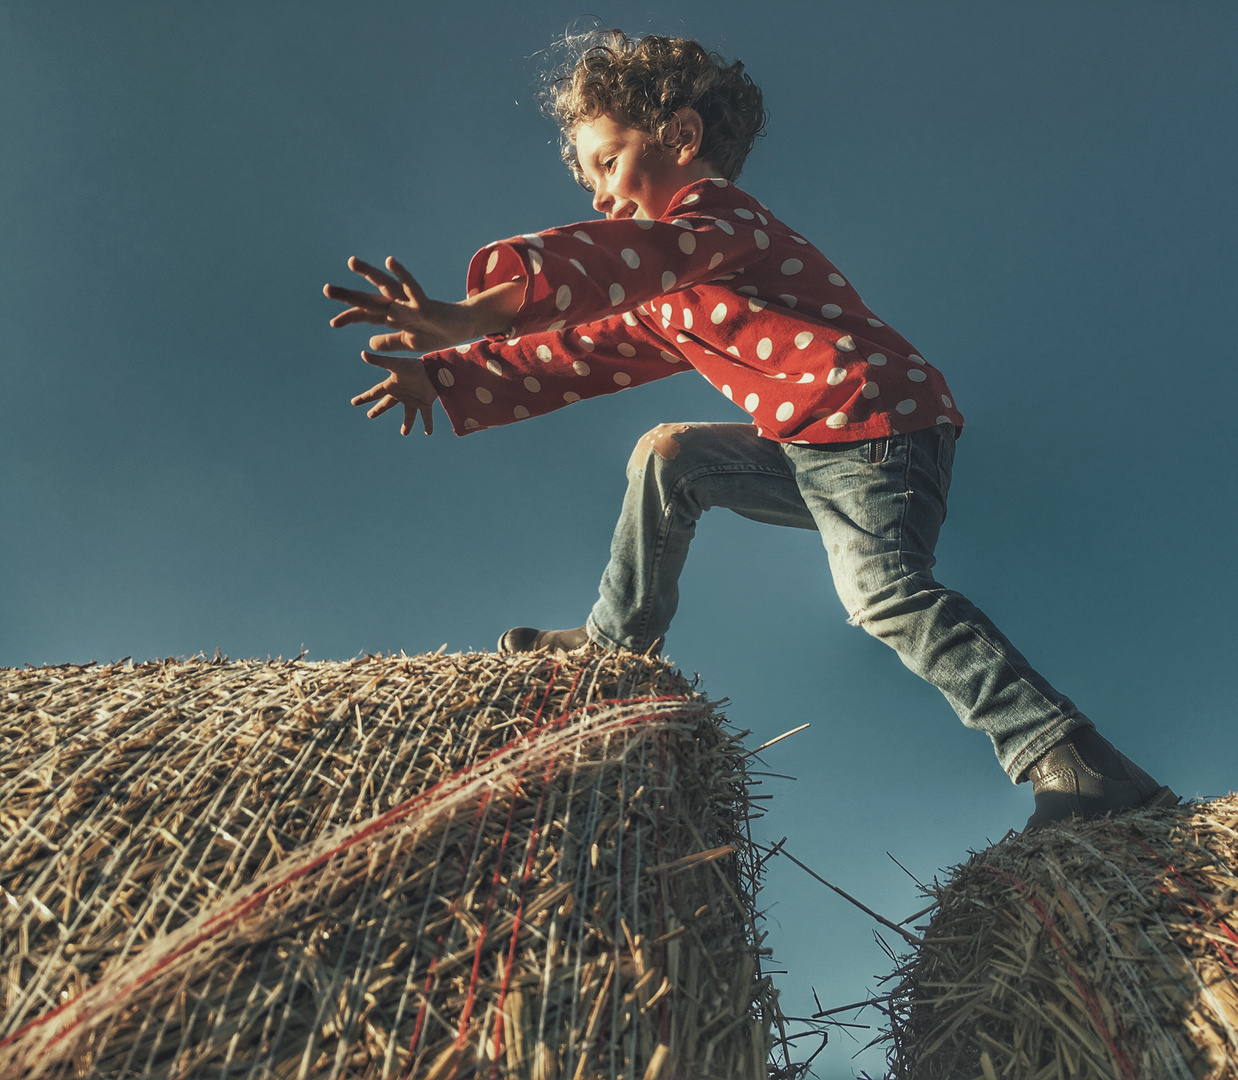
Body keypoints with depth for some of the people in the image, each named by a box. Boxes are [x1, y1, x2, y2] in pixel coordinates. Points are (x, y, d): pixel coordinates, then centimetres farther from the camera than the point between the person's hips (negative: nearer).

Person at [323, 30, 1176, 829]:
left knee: (887, 593, -29)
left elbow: (648, 252, -28)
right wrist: (447, 376, 13)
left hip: (876, 422, -9)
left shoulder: (718, 208, -5)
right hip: (811, 454, 9)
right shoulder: (668, 303, 24)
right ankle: (619, 641, 19)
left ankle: (1066, 758, -27)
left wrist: (492, 306, -42)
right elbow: (587, 352, 21)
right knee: (668, 453, 13)